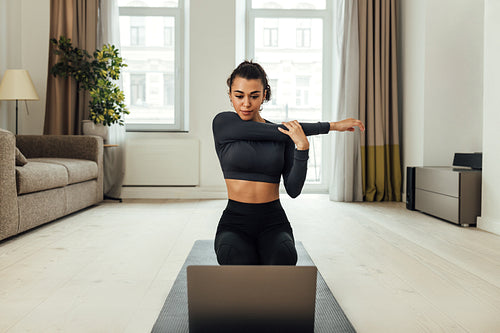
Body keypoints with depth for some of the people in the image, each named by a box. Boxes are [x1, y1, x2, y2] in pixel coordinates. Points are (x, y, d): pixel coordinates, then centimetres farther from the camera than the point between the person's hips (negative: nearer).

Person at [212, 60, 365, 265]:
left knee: (283, 258, -32)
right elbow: (278, 132, -12)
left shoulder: (284, 136, 4)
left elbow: (293, 190, -4)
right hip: (235, 222, -1)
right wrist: (331, 126, -6)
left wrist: (302, 146, -18)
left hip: (274, 223, 2)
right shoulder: (222, 124, -4)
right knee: (234, 256, -34)